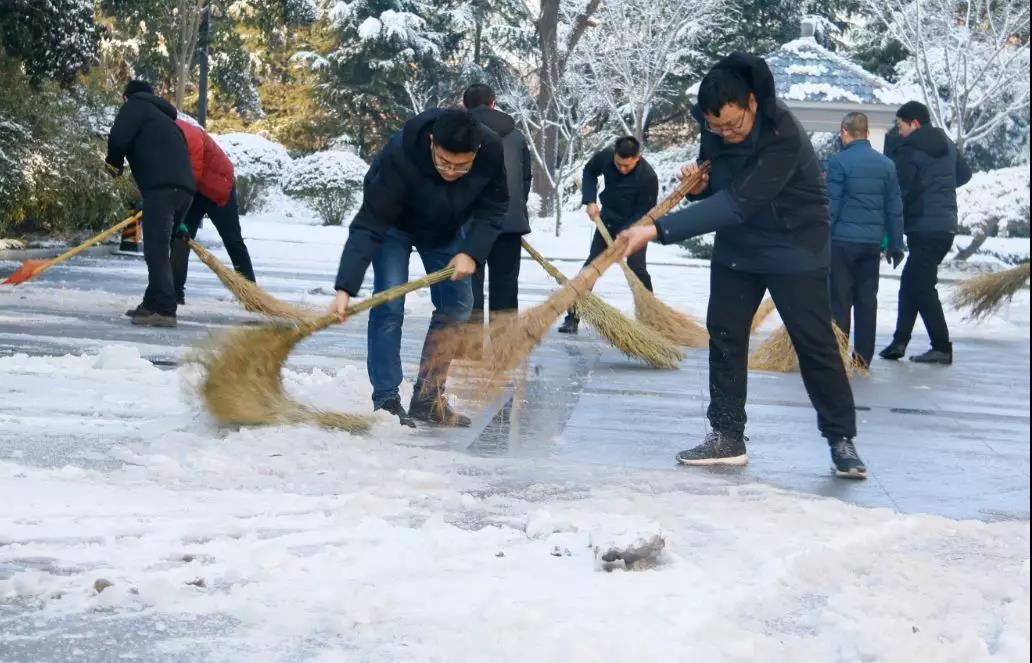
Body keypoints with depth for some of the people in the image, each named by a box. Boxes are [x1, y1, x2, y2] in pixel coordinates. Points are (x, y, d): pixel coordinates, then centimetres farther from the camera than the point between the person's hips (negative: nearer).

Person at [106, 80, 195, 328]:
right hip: (184, 188, 9)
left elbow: (119, 137, -7)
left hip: (161, 187, -9)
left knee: (156, 249, -12)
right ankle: (154, 304, 22)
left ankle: (163, 310, -18)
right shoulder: (164, 117, 35)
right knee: (159, 249, 17)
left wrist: (114, 163, 14)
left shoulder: (136, 105, 10)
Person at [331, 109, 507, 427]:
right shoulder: (400, 156, -42)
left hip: (446, 228, 4)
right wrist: (345, 288, -47)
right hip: (395, 225, -4)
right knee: (389, 306, -16)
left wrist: (471, 253, -29)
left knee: (456, 305, 2)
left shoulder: (492, 151, -32)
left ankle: (427, 400, 10)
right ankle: (385, 401, -10)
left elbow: (494, 208, -15)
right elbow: (369, 226, -41)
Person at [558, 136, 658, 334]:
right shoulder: (605, 156, -20)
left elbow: (645, 213, -24)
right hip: (608, 220, 4)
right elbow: (589, 172, 3)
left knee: (637, 268, -14)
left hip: (636, 225, -3)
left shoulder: (648, 177, -31)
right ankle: (572, 317, 1)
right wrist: (590, 201, -10)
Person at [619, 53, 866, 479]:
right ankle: (726, 437, 10)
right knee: (724, 336, 4)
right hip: (736, 247, 7)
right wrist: (698, 182, -18)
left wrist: (659, 231, -43)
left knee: (815, 344, -3)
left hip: (794, 248, -7)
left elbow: (737, 204, -39)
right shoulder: (712, 126, -9)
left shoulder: (784, 137, -32)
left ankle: (841, 439, 9)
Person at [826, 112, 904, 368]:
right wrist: (896, 245, 15)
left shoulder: (838, 162, -8)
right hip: (873, 242, 5)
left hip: (843, 241, -4)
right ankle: (863, 356, 12)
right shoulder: (887, 164, 8)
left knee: (840, 299, -1)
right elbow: (895, 209, 9)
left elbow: (830, 207, -10)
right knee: (867, 299, 10)